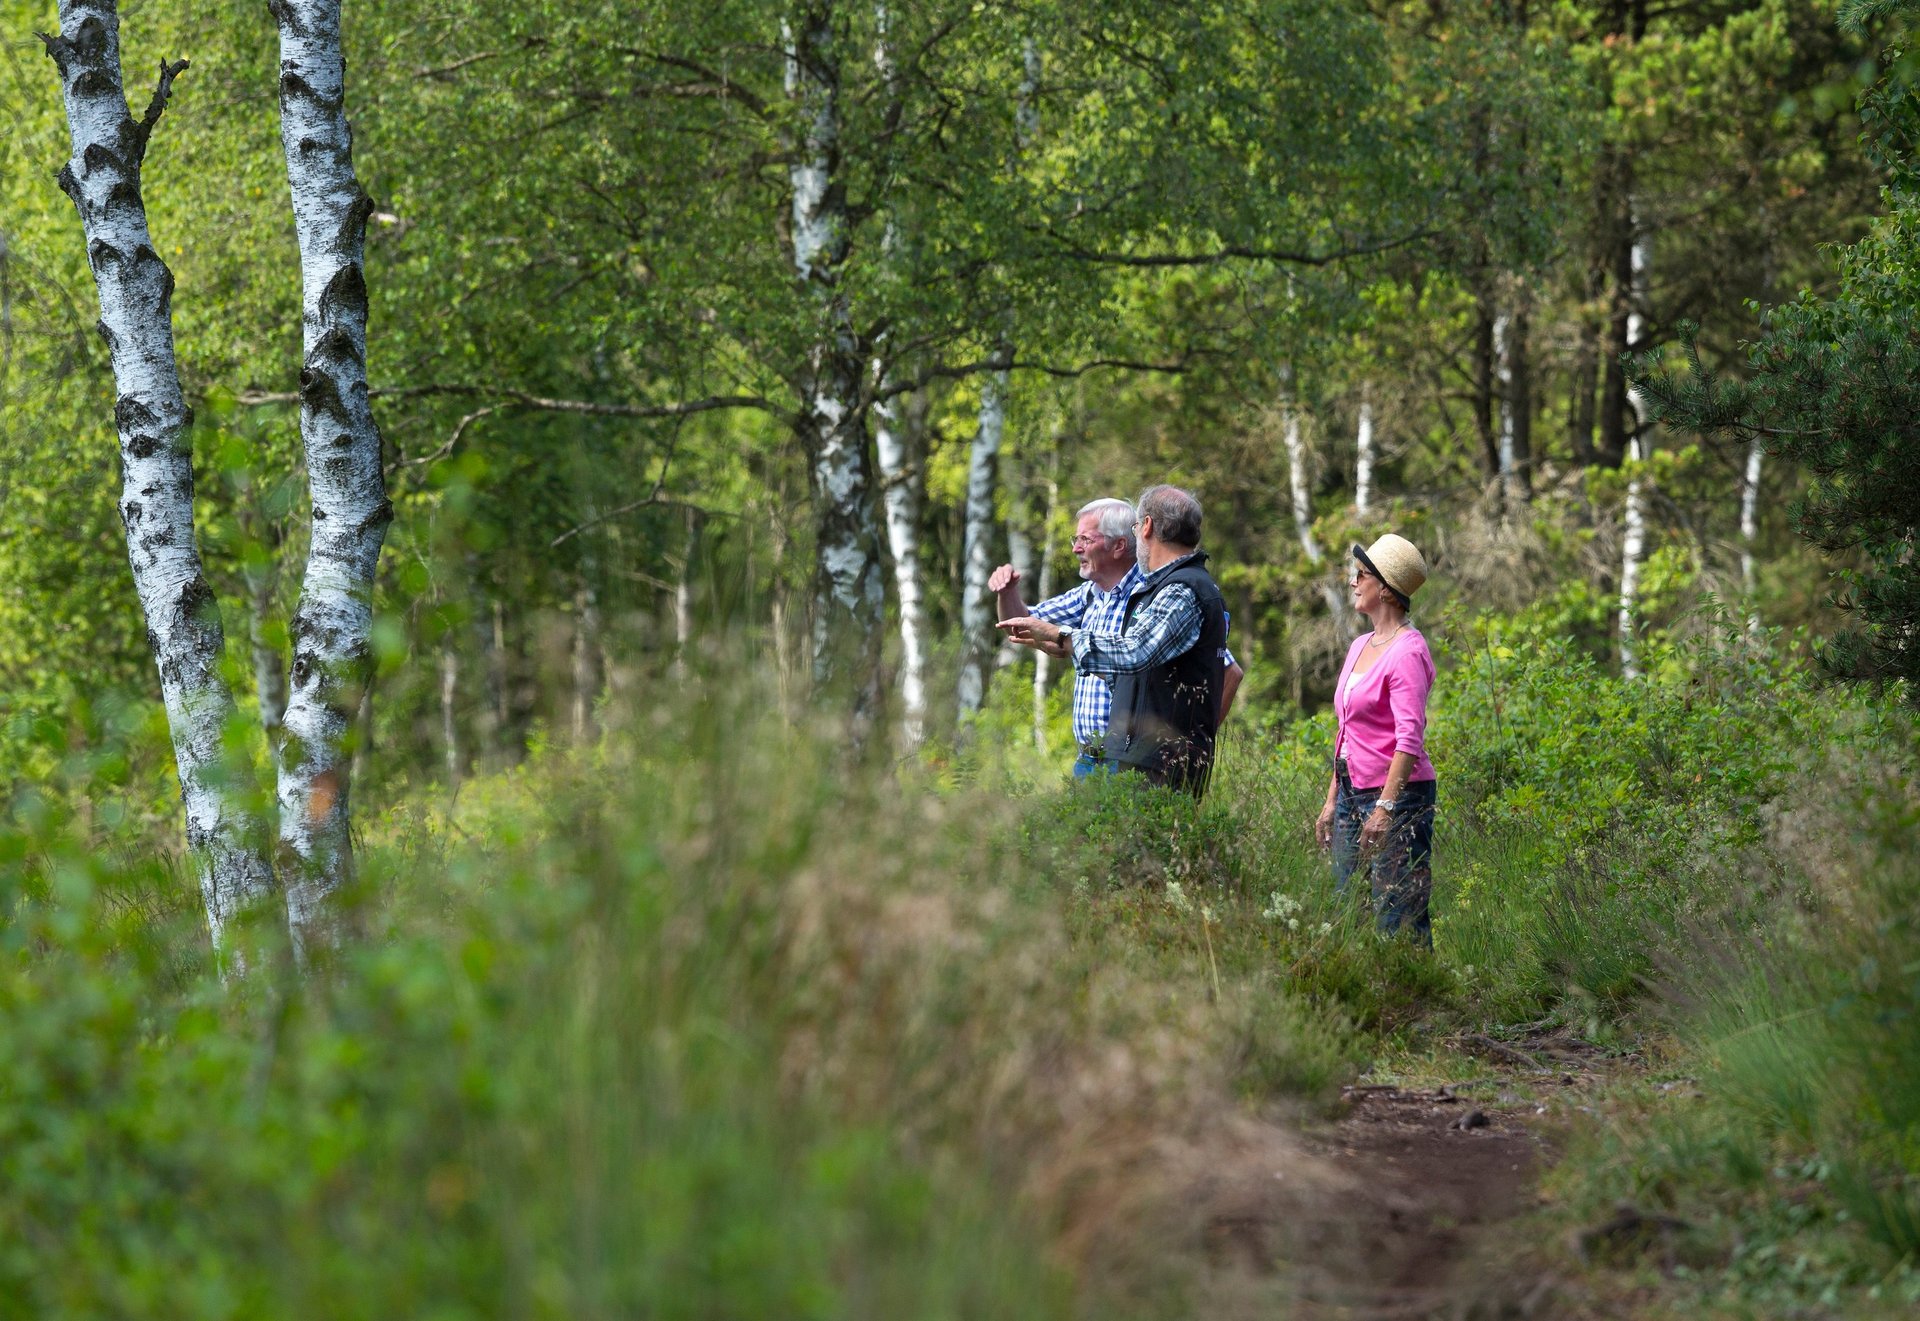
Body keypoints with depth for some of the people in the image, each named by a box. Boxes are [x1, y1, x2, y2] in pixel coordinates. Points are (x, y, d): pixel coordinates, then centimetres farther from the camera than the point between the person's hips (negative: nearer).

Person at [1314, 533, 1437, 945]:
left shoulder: (1407, 651, -11)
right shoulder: (1360, 646, 15)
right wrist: (1332, 801, 19)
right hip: (1353, 793, 9)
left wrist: (1385, 806, -26)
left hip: (1400, 796, -9)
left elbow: (1409, 738, -19)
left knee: (1397, 918, -9)